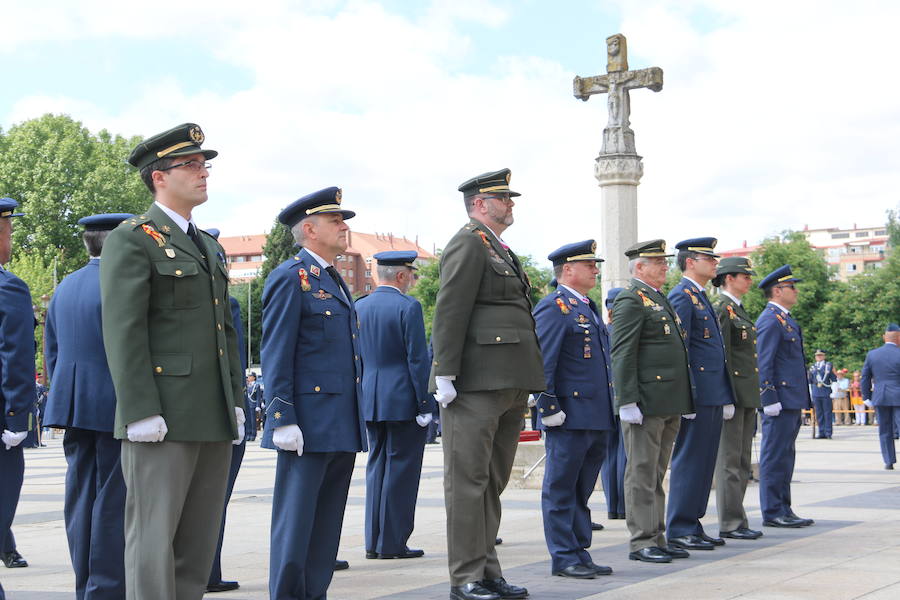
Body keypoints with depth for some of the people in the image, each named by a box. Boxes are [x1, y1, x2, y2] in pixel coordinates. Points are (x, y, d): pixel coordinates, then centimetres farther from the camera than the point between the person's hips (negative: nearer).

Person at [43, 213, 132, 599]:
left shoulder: (64, 288, 14)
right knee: (112, 502, -3)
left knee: (81, 500, 11)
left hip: (72, 406, 8)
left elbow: (52, 353, 17)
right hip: (115, 409, -8)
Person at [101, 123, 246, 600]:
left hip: (215, 421, 8)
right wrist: (141, 413, -19)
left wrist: (235, 401, 14)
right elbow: (123, 333, -13)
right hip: (163, 419, -8)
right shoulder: (131, 240, -5)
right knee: (153, 540, -6)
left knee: (199, 543, 10)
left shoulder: (209, 248, 21)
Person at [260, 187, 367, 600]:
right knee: (295, 521, -4)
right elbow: (276, 356, -13)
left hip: (343, 428, 9)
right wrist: (283, 420, -19)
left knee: (327, 524, 10)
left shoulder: (335, 282, 21)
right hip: (309, 427, -9)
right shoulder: (291, 278, -7)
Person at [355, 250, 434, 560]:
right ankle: (392, 543, 1)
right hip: (403, 400, -6)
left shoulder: (359, 307, 9)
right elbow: (418, 359, -14)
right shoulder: (408, 307, -11)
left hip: (371, 402, 7)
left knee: (377, 466, 12)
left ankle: (373, 542, 14)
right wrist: (425, 404, -10)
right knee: (401, 469, -1)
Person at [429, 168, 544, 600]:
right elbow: (449, 313, -15)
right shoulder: (468, 244, -7)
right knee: (468, 481, -4)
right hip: (476, 385, -10)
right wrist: (444, 376, -20)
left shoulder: (502, 251, 22)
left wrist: (526, 385, 20)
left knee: (493, 483, 13)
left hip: (509, 387, 10)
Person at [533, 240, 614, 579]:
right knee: (561, 490, 0)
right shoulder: (553, 307, -10)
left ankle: (580, 554, 20)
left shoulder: (589, 309, 19)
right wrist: (549, 409, -19)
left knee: (582, 491, 14)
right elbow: (542, 362, -15)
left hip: (596, 419, 9)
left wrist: (609, 410, 22)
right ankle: (563, 558, 4)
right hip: (570, 417, -9)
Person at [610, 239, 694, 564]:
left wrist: (680, 403, 23)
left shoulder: (660, 299, 21)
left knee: (657, 474, 13)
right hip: (645, 403, -9)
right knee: (642, 473, -4)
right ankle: (641, 543, -1)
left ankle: (657, 538, 19)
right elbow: (622, 355, -16)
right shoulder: (631, 300, -10)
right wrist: (627, 402, -22)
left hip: (669, 405, 9)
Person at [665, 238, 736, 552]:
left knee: (704, 463, 11)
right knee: (689, 461, -6)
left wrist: (726, 396, 21)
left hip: (713, 396, 10)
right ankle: (680, 529, -1)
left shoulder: (701, 298, 20)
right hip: (697, 396, -10)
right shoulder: (681, 296, -10)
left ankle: (693, 525, 17)